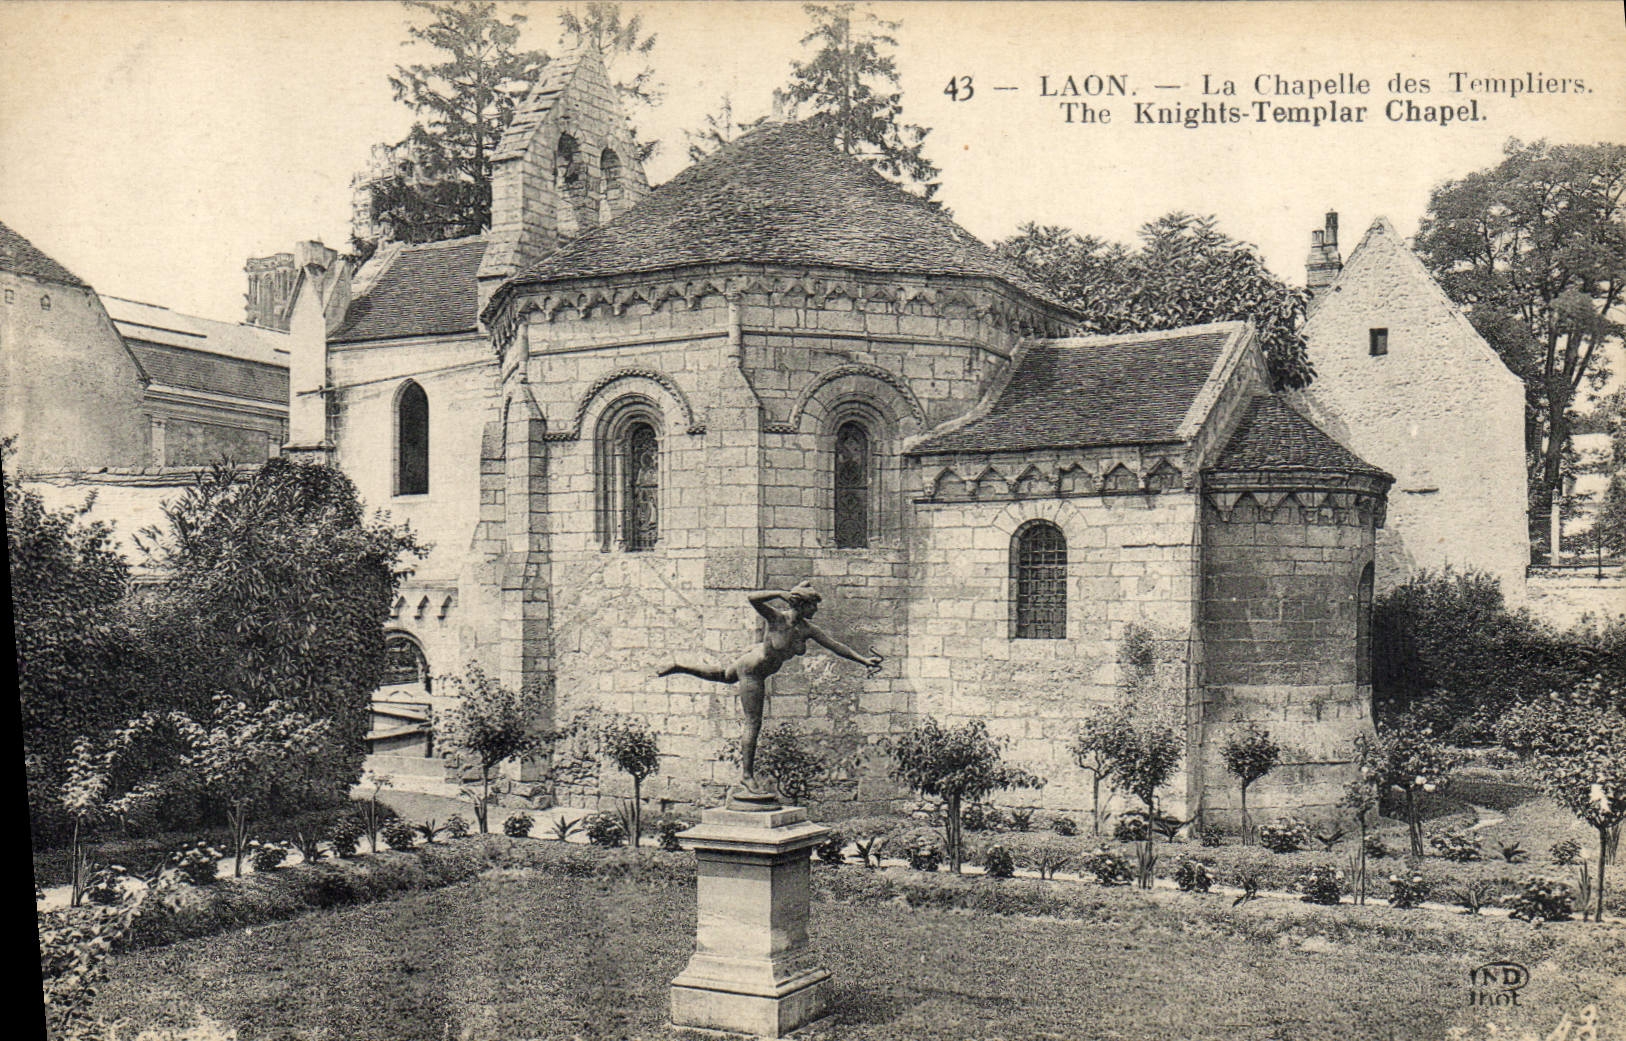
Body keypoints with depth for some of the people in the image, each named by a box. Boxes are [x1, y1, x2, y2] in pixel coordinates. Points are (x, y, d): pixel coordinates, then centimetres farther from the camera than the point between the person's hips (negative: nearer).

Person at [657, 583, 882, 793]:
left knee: (724, 676, 33)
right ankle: (747, 774, 10)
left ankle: (680, 668, 49)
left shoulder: (808, 629, -15)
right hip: (752, 670, -8)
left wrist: (864, 660, -18)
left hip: (763, 669, 8)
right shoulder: (778, 618, -32)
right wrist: (780, 594, -50)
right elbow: (752, 598, -42)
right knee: (753, 724, -1)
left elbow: (835, 645, -13)